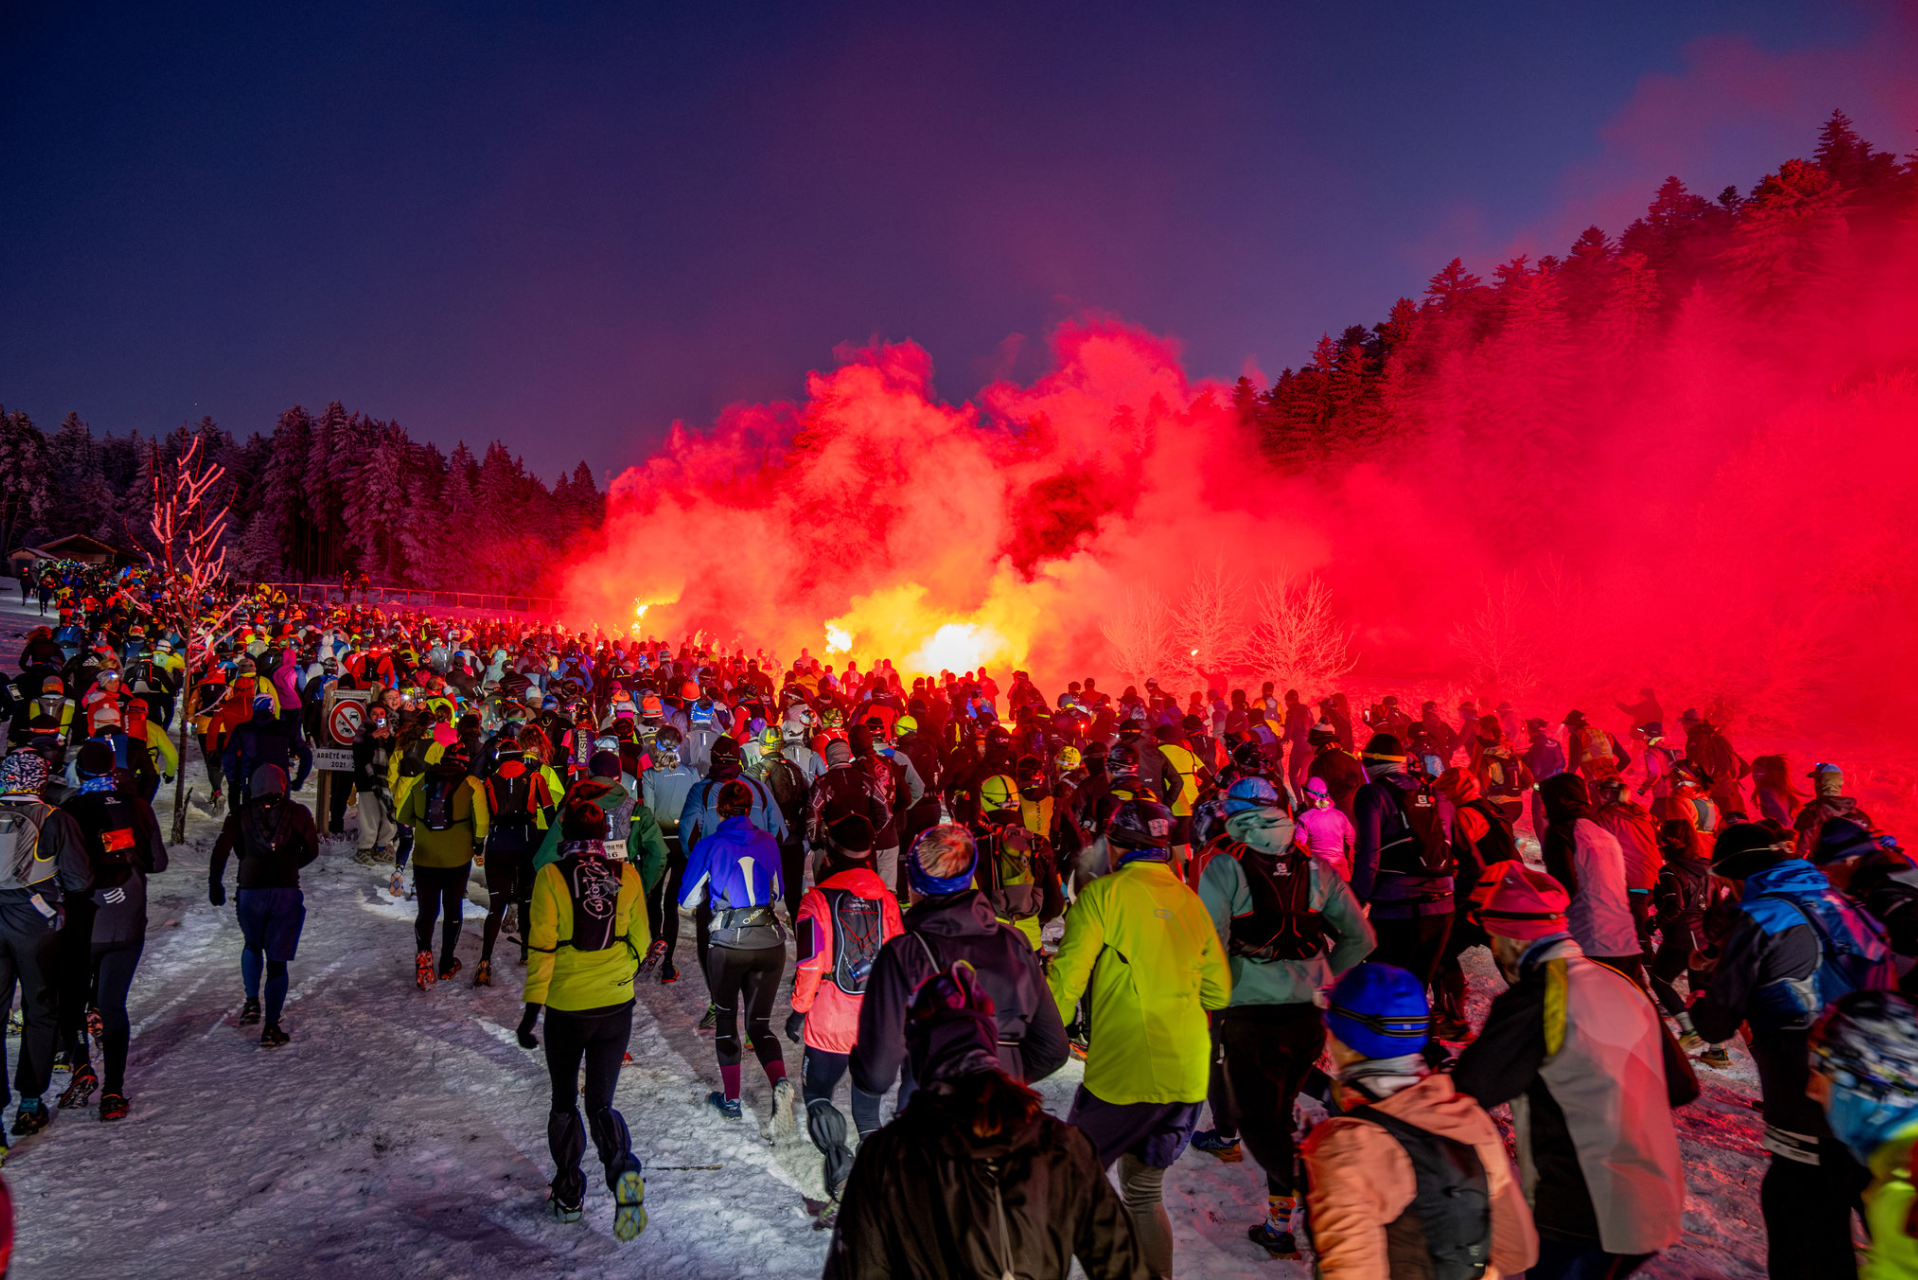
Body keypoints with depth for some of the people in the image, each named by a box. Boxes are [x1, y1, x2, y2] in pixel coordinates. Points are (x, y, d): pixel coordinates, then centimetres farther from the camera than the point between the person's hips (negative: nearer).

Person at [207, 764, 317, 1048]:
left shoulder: (241, 814, 5)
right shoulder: (298, 812, 4)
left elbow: (221, 850, -3)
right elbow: (312, 851, 6)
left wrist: (215, 885, 9)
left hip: (250, 893, 1)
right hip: (287, 893, -1)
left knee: (252, 945, 29)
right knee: (277, 961, 4)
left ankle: (252, 1001, 15)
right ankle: (271, 1029, 3)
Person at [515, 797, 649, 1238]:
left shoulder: (551, 876, -10)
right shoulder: (626, 874, -3)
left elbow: (542, 947, -12)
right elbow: (640, 941, 5)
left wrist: (532, 1008, -6)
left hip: (566, 1008, -2)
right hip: (617, 1006, 2)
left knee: (565, 1102, 19)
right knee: (600, 1103, 11)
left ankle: (569, 1195, 28)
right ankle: (623, 1169, -16)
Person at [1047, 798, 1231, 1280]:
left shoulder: (1104, 893, -6)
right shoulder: (1191, 900, 9)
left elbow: (1065, 982, -10)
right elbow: (1218, 991, 14)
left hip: (1123, 1072, -6)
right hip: (1188, 1074, 6)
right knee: (1144, 1192, 22)